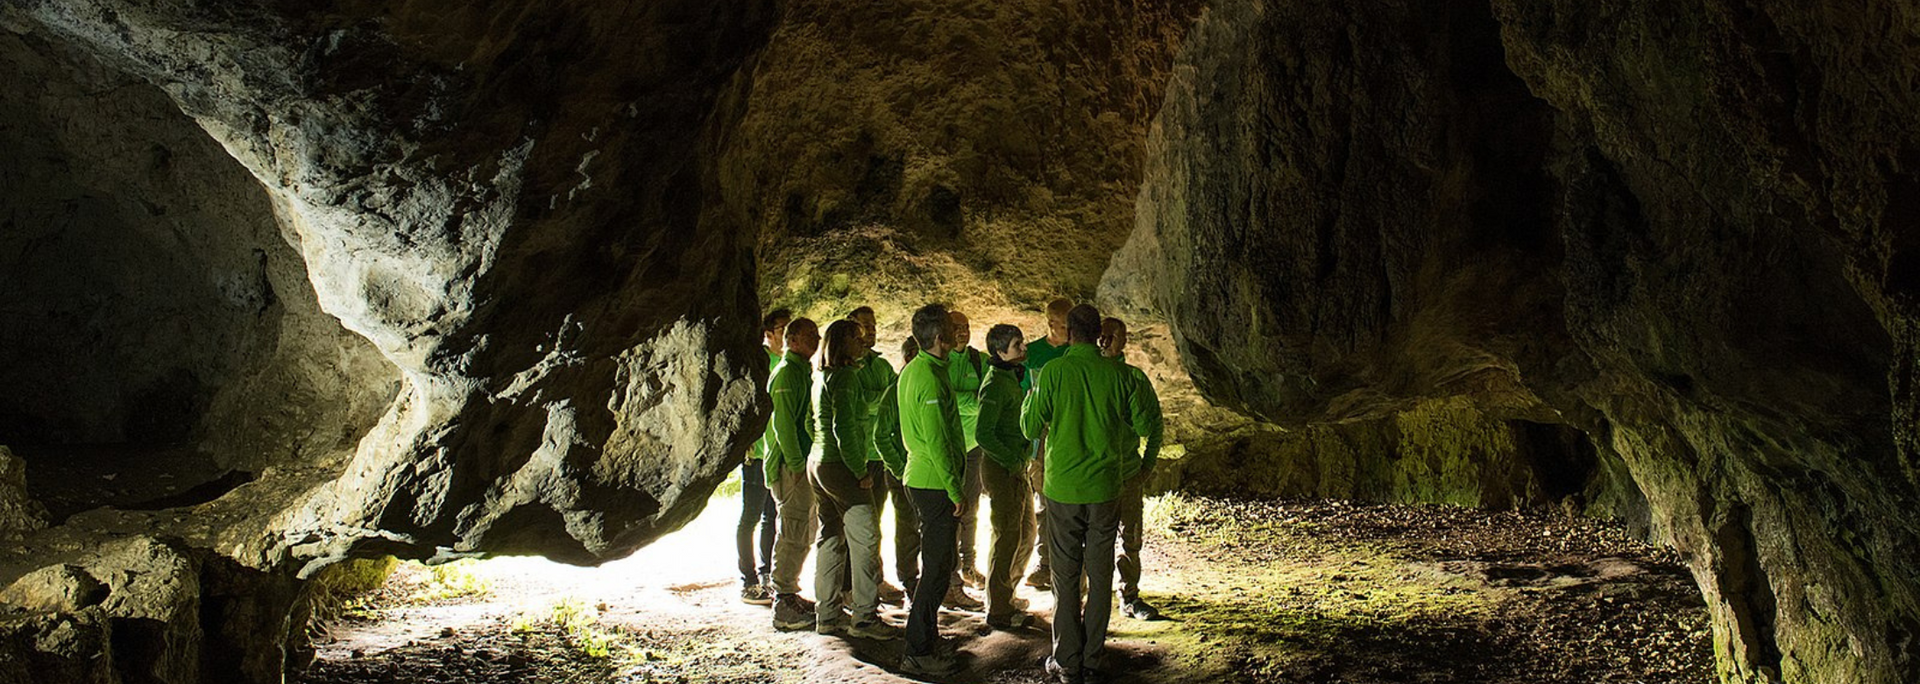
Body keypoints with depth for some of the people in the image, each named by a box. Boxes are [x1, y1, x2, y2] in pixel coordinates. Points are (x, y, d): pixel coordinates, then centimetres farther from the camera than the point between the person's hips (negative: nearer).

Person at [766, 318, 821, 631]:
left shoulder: (804, 371, 19)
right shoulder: (787, 373, -13)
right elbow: (783, 423, -19)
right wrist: (797, 464, -20)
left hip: (804, 464, 10)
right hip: (790, 467, -10)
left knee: (802, 534, 15)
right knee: (793, 535, -8)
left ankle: (789, 593, 24)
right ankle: (784, 606, -3)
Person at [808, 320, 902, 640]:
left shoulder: (821, 378, 14)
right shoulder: (845, 376, -15)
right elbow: (844, 428, -22)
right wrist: (860, 470, -17)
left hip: (818, 463, 10)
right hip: (841, 467, -10)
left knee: (831, 538, 13)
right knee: (865, 539, -6)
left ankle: (827, 615, 18)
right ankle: (865, 617, -3)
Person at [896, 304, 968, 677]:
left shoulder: (911, 370, 12)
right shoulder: (930, 377, -19)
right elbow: (937, 441, -22)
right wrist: (956, 491, -17)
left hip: (919, 477, 10)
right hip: (935, 483, -10)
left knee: (935, 565, 19)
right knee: (936, 570, -3)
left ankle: (926, 642, 28)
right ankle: (918, 652, 3)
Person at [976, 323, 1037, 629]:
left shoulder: (1014, 378, 13)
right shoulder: (996, 383, -16)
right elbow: (984, 434, -22)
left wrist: (1023, 460, 14)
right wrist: (1012, 461, -20)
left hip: (1017, 469, 10)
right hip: (1002, 470, -10)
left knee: (1026, 535, 18)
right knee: (1007, 538, -3)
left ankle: (1005, 596, 33)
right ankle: (999, 611, 8)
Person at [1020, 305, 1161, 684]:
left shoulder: (1054, 371, -10)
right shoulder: (1116, 373, -3)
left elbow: (1030, 428, -6)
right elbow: (1145, 425, 5)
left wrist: (1031, 396, 12)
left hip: (1063, 487, -2)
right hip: (1106, 487, 2)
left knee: (1065, 577, 8)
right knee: (1100, 575, 11)